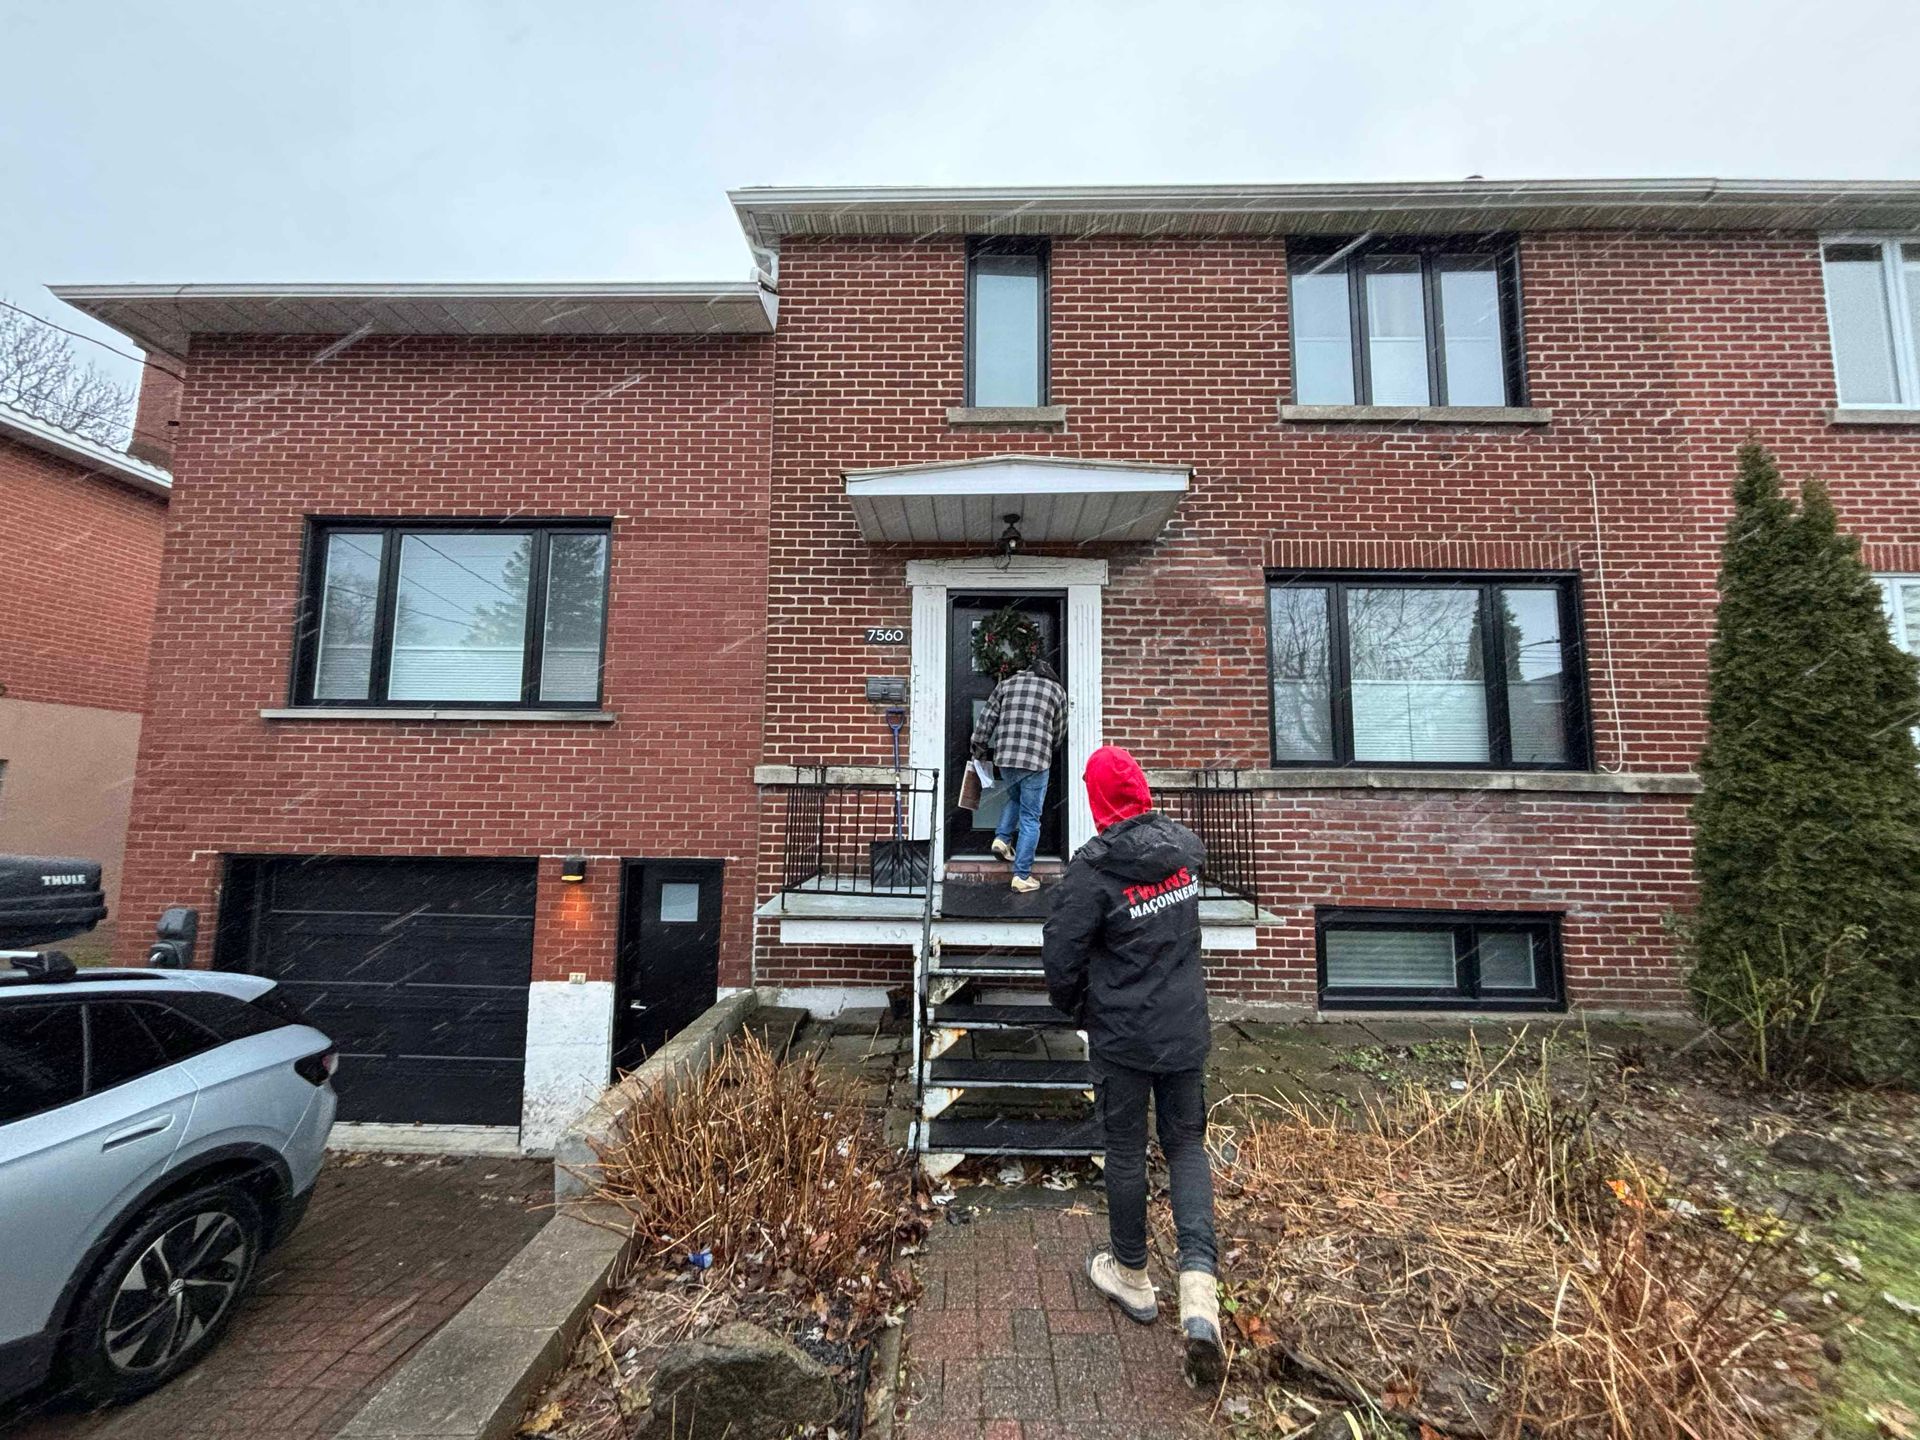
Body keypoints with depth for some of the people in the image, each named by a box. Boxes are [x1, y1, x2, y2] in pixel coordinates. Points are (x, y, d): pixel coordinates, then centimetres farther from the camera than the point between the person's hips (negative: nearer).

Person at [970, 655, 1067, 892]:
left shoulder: (1007, 683, 15)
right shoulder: (1057, 689, 12)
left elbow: (985, 721, 11)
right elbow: (1059, 733, 17)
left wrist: (980, 749, 23)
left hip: (1004, 757, 3)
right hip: (1036, 760, -3)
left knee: (1014, 797, 32)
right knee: (1030, 818, 5)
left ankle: (1002, 837, 16)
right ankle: (1022, 876, 6)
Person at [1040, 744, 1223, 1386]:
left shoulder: (1093, 868, -22)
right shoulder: (1187, 849, -6)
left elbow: (1061, 956, -17)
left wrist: (1078, 1009, 1)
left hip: (1121, 1035, -4)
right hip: (1185, 1031, 4)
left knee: (1125, 1150, 15)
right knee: (1187, 1145, 17)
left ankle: (1132, 1277, 34)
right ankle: (1199, 1289, 7)